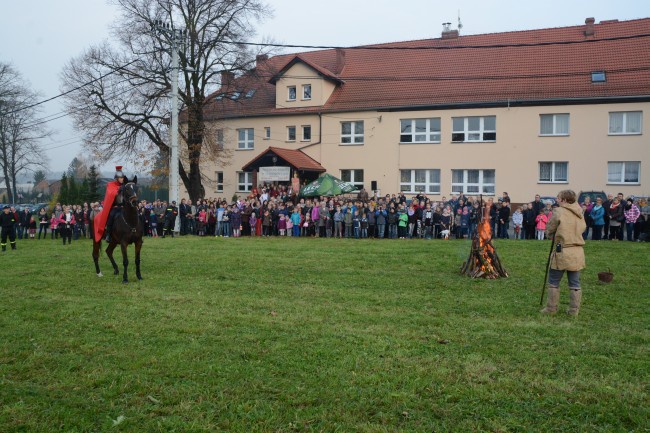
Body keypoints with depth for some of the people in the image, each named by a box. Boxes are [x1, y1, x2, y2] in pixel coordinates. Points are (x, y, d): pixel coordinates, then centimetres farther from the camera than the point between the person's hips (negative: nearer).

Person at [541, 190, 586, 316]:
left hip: (562, 252, -5)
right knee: (575, 283, 10)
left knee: (554, 282, 7)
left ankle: (551, 308, 11)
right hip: (578, 252, 5)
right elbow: (582, 228, 14)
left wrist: (554, 236, 17)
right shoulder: (580, 213, 8)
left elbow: (549, 230, -2)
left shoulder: (559, 212, -9)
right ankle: (574, 310, 13)